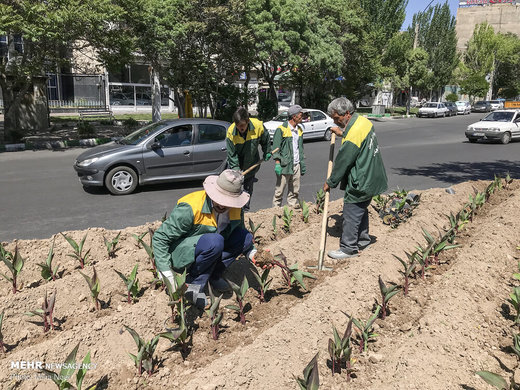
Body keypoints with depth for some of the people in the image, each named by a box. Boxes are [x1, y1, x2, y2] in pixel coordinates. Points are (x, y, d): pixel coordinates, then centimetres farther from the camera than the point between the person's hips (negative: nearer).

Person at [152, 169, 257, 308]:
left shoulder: (236, 209, -6)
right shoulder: (190, 208, -27)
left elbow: (240, 233, 15)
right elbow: (160, 238, -22)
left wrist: (253, 254, -2)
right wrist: (166, 273, -27)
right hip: (180, 255, -6)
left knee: (245, 237, -9)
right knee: (214, 242, -34)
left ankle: (213, 276, -6)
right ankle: (194, 285, -16)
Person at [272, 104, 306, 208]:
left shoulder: (299, 130, 14)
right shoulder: (281, 129, -8)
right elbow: (276, 148, -9)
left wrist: (302, 164, 18)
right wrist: (277, 164, -16)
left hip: (296, 165, 6)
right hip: (285, 165, -6)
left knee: (295, 190, 12)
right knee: (280, 190, 0)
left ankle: (293, 206, 22)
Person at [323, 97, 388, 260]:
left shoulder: (352, 136, -27)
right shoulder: (363, 120, 2)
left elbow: (342, 163, -20)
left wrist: (330, 183, -9)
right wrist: (342, 134, 17)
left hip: (360, 182, -10)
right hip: (371, 177, 10)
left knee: (351, 213, -1)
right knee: (361, 210, 22)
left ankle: (348, 248, 8)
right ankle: (363, 240, 35)